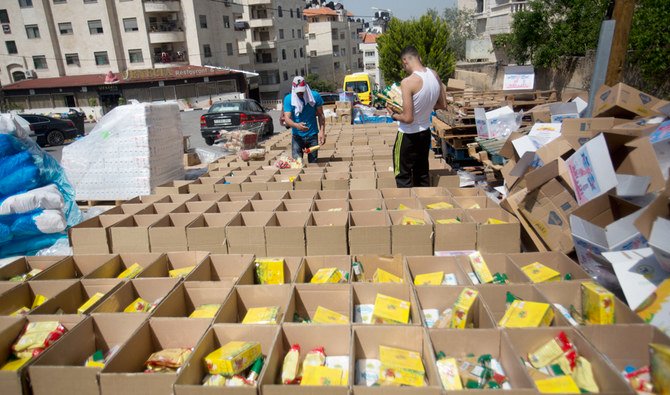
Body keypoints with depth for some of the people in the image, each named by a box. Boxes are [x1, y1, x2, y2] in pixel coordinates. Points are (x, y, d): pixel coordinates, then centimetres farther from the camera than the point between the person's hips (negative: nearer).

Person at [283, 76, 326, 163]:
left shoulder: (315, 96, -6)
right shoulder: (288, 99, -8)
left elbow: (320, 115, 1)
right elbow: (287, 119, -15)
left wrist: (322, 132, -10)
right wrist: (297, 125, -36)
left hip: (313, 136, 1)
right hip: (297, 136, 0)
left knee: (313, 163, 7)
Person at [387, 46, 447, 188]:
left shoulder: (408, 82, -24)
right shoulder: (435, 75, -2)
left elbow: (408, 118, -25)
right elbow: (442, 105, 10)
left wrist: (394, 114, -7)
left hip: (408, 135, -7)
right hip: (425, 132, 7)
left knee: (403, 177, 7)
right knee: (422, 173, 20)